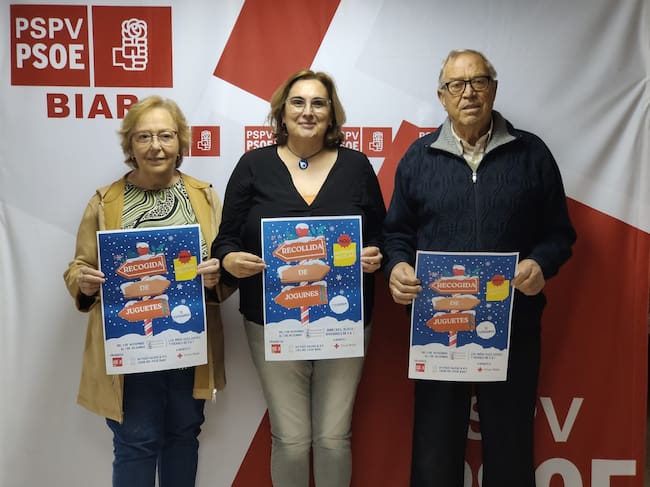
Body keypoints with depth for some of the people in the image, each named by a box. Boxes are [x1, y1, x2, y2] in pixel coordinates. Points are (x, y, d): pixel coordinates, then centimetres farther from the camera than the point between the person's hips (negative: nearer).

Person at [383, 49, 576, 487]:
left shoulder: (532, 153, 4)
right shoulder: (420, 156, 6)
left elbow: (559, 232, 5)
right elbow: (398, 232, 9)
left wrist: (542, 264, -15)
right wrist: (398, 265, -11)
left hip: (513, 326, 0)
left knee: (510, 443, 13)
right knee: (435, 448, 11)